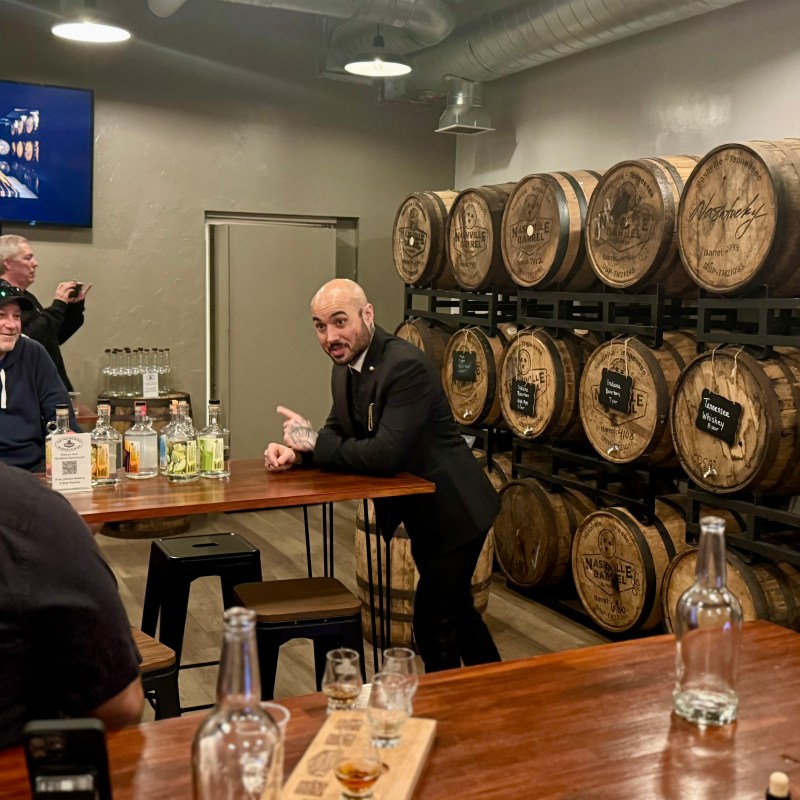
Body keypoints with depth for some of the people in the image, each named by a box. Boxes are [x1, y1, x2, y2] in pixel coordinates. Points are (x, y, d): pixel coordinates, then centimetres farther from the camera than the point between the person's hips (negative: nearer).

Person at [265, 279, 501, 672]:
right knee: (456, 609, 24)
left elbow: (385, 454, -34)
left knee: (432, 619, -4)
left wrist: (314, 442, -23)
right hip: (421, 512, 10)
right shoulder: (345, 368, 1)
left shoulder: (407, 365, -27)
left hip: (454, 510, -9)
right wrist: (296, 450, -11)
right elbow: (339, 433, 10)